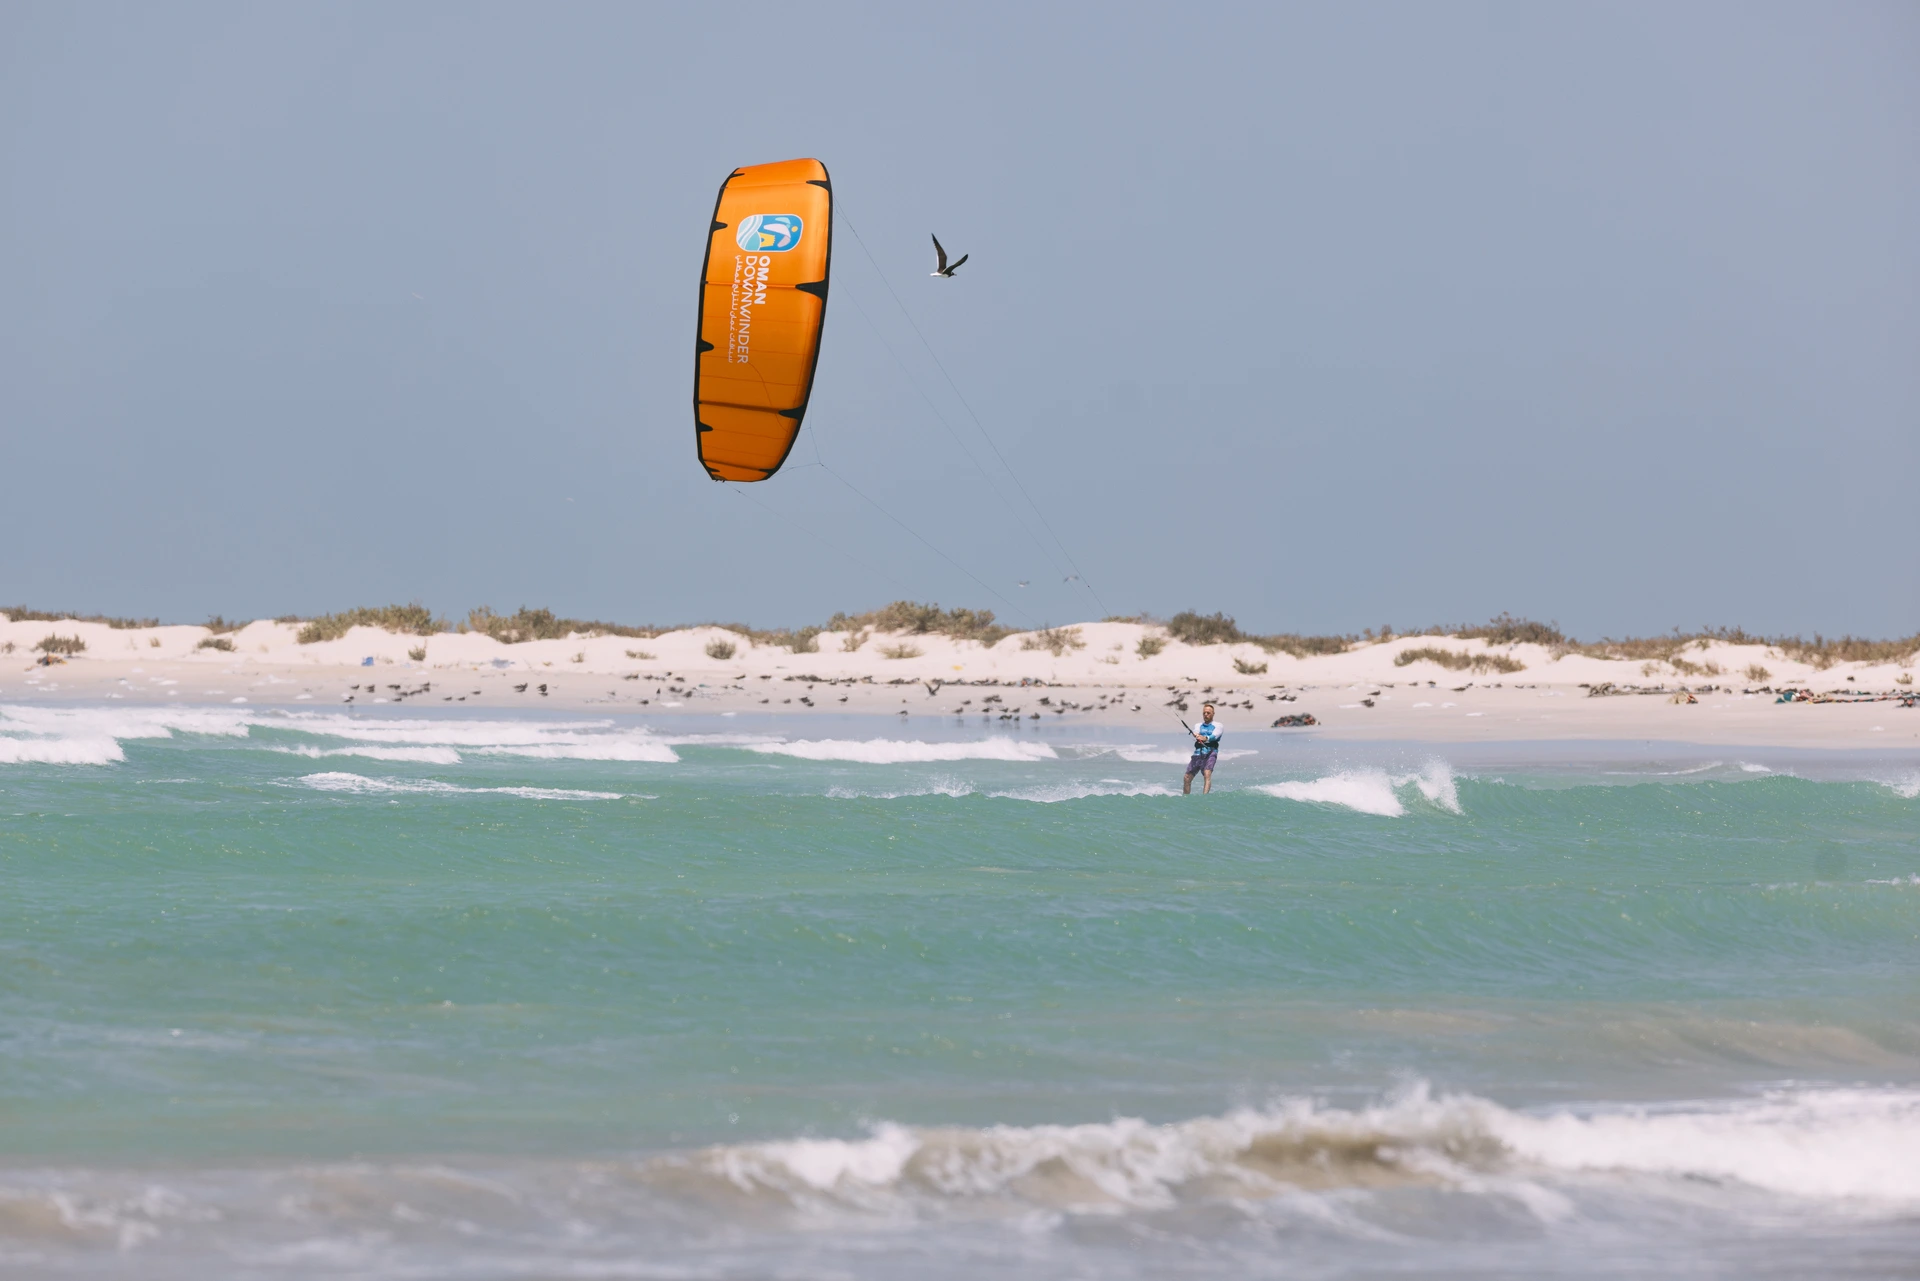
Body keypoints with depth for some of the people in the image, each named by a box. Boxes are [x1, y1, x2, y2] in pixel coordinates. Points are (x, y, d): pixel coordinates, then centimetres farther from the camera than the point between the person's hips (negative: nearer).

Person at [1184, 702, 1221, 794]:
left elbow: (1215, 735, -11)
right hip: (1198, 753, 5)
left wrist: (1205, 738, -33)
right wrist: (1197, 736, -29)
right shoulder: (1198, 726, 21)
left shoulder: (1217, 725, 10)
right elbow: (1195, 732, -3)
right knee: (1187, 778, 3)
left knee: (1207, 775, -26)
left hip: (1210, 753, -5)